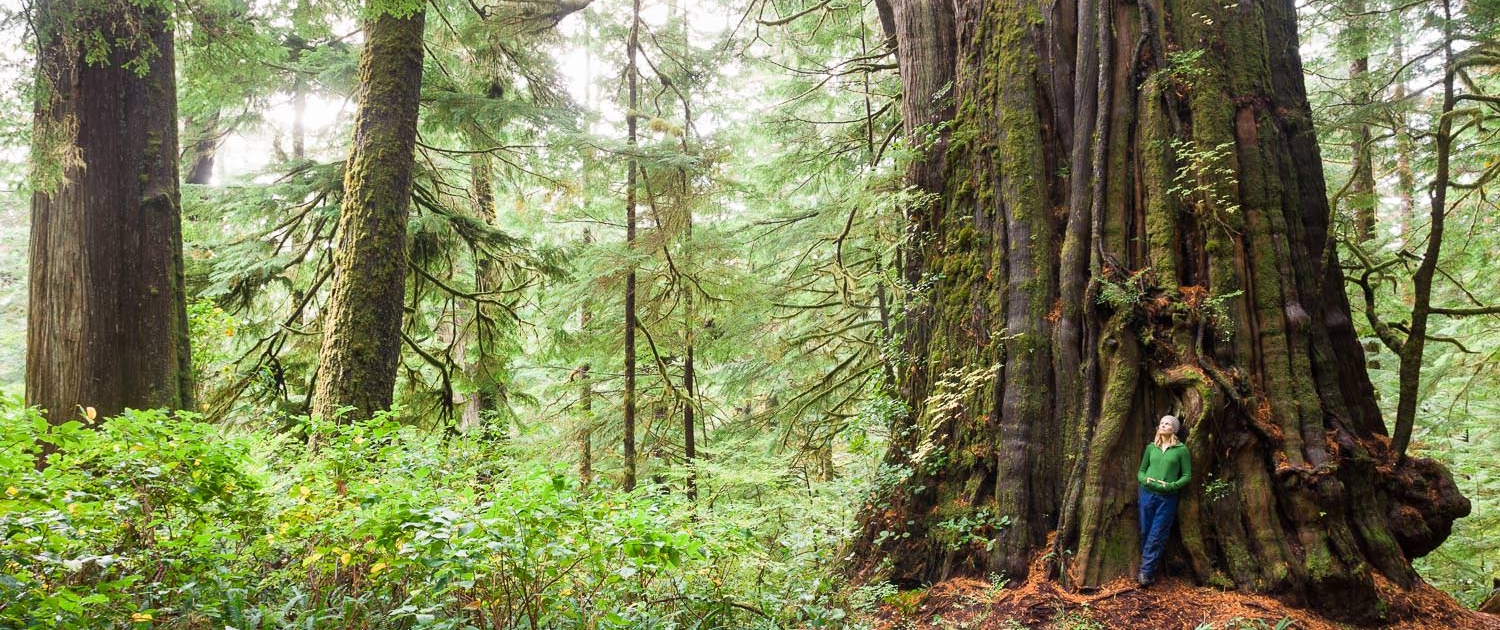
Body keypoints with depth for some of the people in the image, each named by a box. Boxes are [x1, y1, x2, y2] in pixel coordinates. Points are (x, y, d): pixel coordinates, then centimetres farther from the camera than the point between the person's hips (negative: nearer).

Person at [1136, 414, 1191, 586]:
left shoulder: (1181, 449, -1)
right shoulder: (1151, 447, 9)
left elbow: (1187, 475, 0)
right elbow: (1141, 470, 14)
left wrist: (1171, 485, -14)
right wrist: (1145, 479, -8)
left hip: (1168, 498, -3)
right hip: (1147, 494, 3)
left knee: (1157, 536, -3)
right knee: (1145, 533, 6)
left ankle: (1146, 572, 1)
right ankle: (1148, 569, 17)